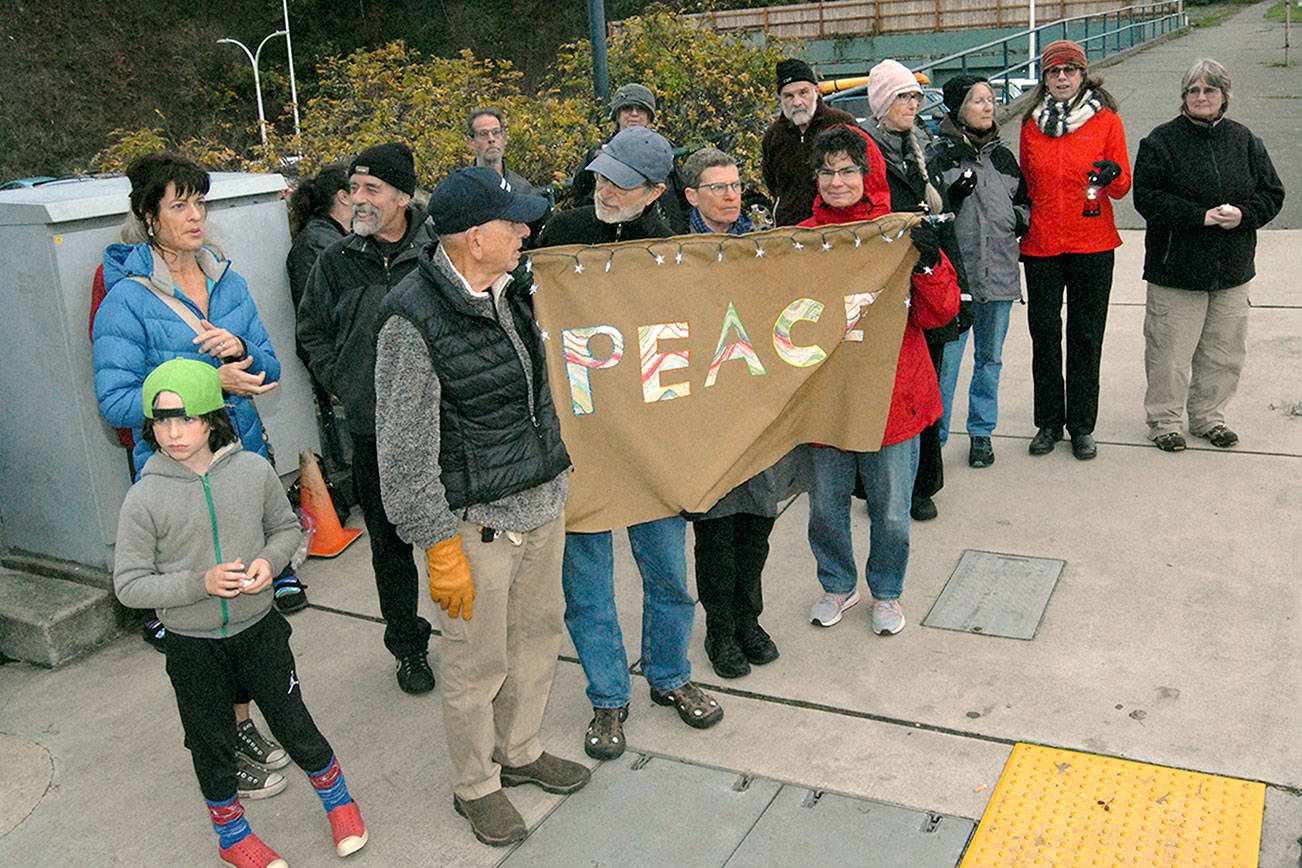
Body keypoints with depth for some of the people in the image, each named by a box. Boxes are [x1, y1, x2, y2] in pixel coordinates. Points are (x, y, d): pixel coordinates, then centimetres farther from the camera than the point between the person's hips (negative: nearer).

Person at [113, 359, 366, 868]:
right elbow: (129, 586, -12)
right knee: (211, 745, 17)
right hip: (192, 647, -1)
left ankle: (336, 797, 38)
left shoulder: (253, 471, -10)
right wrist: (201, 583, -24)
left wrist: (269, 561, -15)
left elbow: (286, 528, 6)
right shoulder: (145, 500, -16)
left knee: (294, 725, 11)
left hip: (258, 630, 1)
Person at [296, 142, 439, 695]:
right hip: (373, 429, 2)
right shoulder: (336, 262, 3)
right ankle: (407, 645, 31)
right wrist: (342, 382, 4)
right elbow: (312, 332, 16)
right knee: (389, 543, 13)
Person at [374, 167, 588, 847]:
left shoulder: (516, 285, 3)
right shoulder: (412, 319, -21)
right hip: (476, 521, -7)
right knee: (477, 661, 8)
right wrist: (439, 547, -18)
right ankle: (475, 786, 31)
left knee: (537, 632, 21)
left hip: (544, 501, 8)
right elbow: (405, 451, -19)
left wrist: (560, 471, 25)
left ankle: (519, 752, 43)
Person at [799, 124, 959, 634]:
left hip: (891, 396, -1)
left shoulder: (900, 234, -2)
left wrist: (927, 263, -20)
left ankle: (886, 592, 35)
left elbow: (940, 313, -5)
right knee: (825, 507, 14)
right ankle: (838, 585, 39)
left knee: (891, 513, 9)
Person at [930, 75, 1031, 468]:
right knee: (946, 355, -6)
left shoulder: (1002, 155, 14)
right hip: (954, 270, -5)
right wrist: (953, 194, -19)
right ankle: (934, 435, 5)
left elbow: (1024, 199, 24)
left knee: (990, 357, 12)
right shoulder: (939, 155, -1)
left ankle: (981, 432, 24)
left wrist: (1020, 218, 4)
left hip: (999, 270, 5)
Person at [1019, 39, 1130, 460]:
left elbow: (1122, 187, 0)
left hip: (1092, 247, -2)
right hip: (1041, 244, 2)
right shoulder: (1032, 124, 7)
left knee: (1085, 336, 4)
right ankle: (1049, 422, 18)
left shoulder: (1107, 121, 1)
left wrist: (1112, 176, -21)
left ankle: (1081, 425, 15)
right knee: (1044, 335, 4)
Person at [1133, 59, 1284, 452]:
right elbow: (1148, 198, -11)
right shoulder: (1162, 141, -4)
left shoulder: (1244, 140, 9)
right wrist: (1200, 216, -19)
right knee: (1170, 350, -1)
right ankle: (1164, 420, 14)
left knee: (1225, 351, 10)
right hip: (1177, 268, -4)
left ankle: (1208, 416, 26)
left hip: (1232, 271, 4)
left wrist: (1243, 214, -10)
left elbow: (1272, 194, 11)